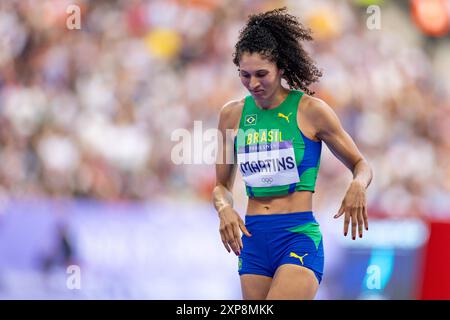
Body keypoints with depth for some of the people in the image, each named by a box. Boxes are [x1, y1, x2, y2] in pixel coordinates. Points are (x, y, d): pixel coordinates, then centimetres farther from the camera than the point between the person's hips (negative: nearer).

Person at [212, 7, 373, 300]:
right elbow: (222, 185, 18)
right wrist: (224, 208, -6)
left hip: (299, 235, -5)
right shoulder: (232, 114, 9)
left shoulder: (311, 111, -3)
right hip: (253, 239, 5)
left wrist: (357, 186, -17)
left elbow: (361, 165, 6)